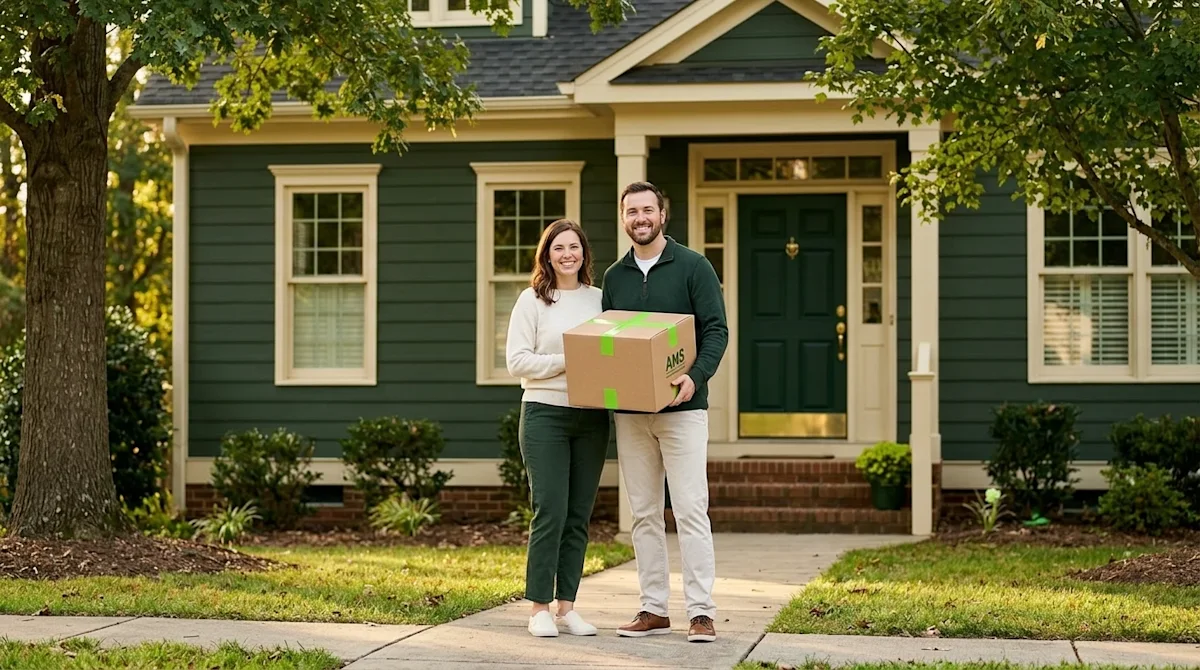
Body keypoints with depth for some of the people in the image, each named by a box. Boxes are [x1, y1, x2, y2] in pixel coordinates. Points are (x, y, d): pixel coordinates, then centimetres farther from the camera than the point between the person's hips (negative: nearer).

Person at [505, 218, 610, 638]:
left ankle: (567, 606, 14)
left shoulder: (599, 299, 11)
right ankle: (539, 608, 0)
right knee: (550, 512, -8)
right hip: (545, 414, -4)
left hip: (591, 418, 4)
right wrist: (568, 361, -15)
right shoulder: (532, 300, 0)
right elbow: (517, 361, -6)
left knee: (579, 516, 7)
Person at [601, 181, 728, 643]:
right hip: (629, 412, 5)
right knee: (644, 514, 7)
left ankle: (701, 612, -6)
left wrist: (696, 376, -22)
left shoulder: (692, 267, -1)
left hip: (681, 409, -5)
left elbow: (716, 330, -6)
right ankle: (653, 609, 13)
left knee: (690, 511, -7)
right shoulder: (614, 276, 13)